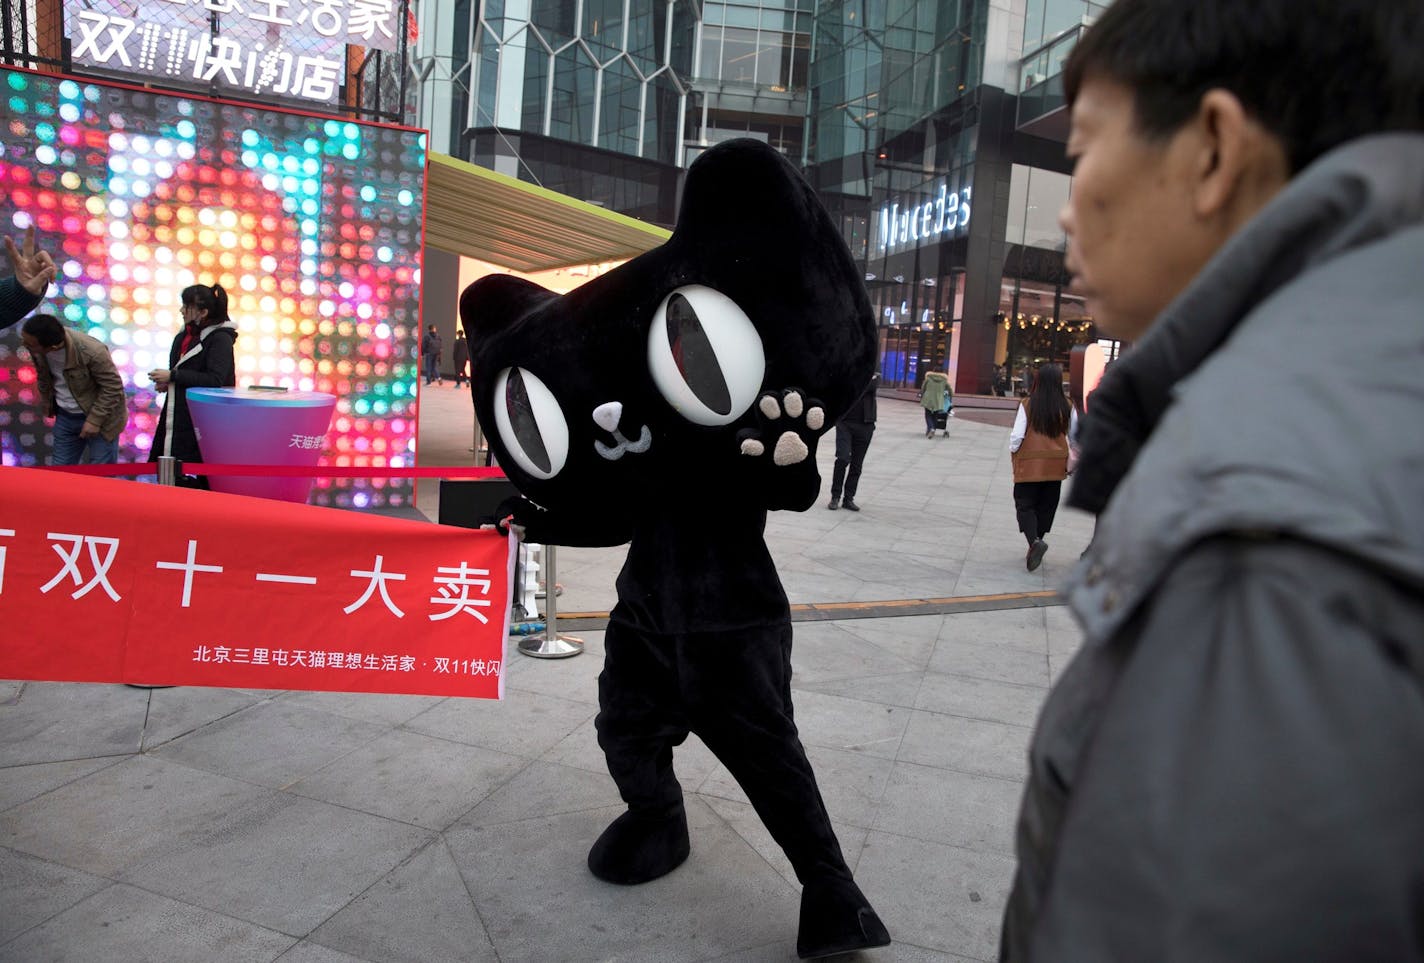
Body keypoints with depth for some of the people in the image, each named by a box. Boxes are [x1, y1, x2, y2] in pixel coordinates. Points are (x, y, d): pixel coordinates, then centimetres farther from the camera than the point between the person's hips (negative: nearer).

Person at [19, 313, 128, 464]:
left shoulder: (92, 351, -31)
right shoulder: (37, 347, -13)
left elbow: (113, 387, -20)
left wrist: (95, 419, -19)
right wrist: (46, 401, 22)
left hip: (100, 417, -6)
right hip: (65, 416, 6)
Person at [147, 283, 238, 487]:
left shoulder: (220, 339, -10)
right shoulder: (182, 337, 15)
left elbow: (214, 380, -22)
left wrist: (172, 376, -18)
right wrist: (166, 383, 8)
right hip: (177, 416, 9)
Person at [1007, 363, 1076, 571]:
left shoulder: (1027, 404, -11)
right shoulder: (1067, 407, -2)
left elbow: (1017, 435, -10)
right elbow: (1075, 435, 6)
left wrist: (1013, 451, 9)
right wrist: (1073, 459, 22)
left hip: (1029, 463, -3)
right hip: (1056, 464, 3)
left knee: (1025, 505, 4)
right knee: (1046, 506, 14)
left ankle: (1034, 541, -19)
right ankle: (1036, 543, 20)